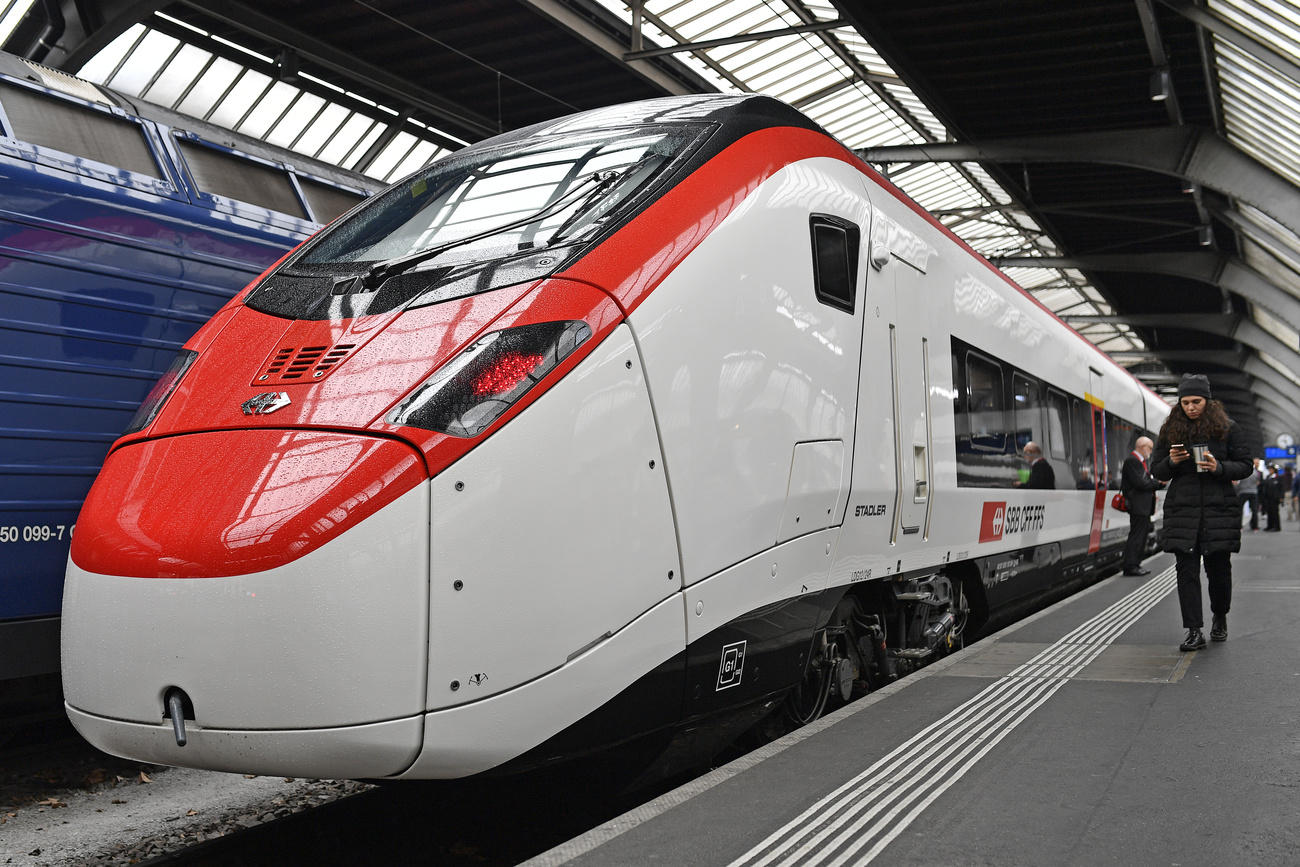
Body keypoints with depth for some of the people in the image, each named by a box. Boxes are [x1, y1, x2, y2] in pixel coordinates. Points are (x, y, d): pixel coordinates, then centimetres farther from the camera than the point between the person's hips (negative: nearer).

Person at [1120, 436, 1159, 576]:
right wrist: (1158, 483, -8)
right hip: (1138, 506, -11)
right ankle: (1130, 566, -7)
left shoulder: (1141, 461, 20)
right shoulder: (1131, 460, -13)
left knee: (1142, 535, 12)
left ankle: (1135, 565, 17)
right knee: (1136, 536, -9)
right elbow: (1139, 483, -20)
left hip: (1144, 506, 11)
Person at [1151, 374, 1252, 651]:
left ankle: (1219, 618, 32)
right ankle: (1194, 631, -2)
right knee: (1187, 569, -4)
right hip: (1182, 510, 1)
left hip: (1219, 508, -1)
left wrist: (1219, 468, -14)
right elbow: (1156, 471, 12)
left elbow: (1245, 466, 3)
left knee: (1218, 567, 6)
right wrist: (1171, 462, -9)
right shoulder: (1170, 430, 8)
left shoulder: (1227, 428, 3)